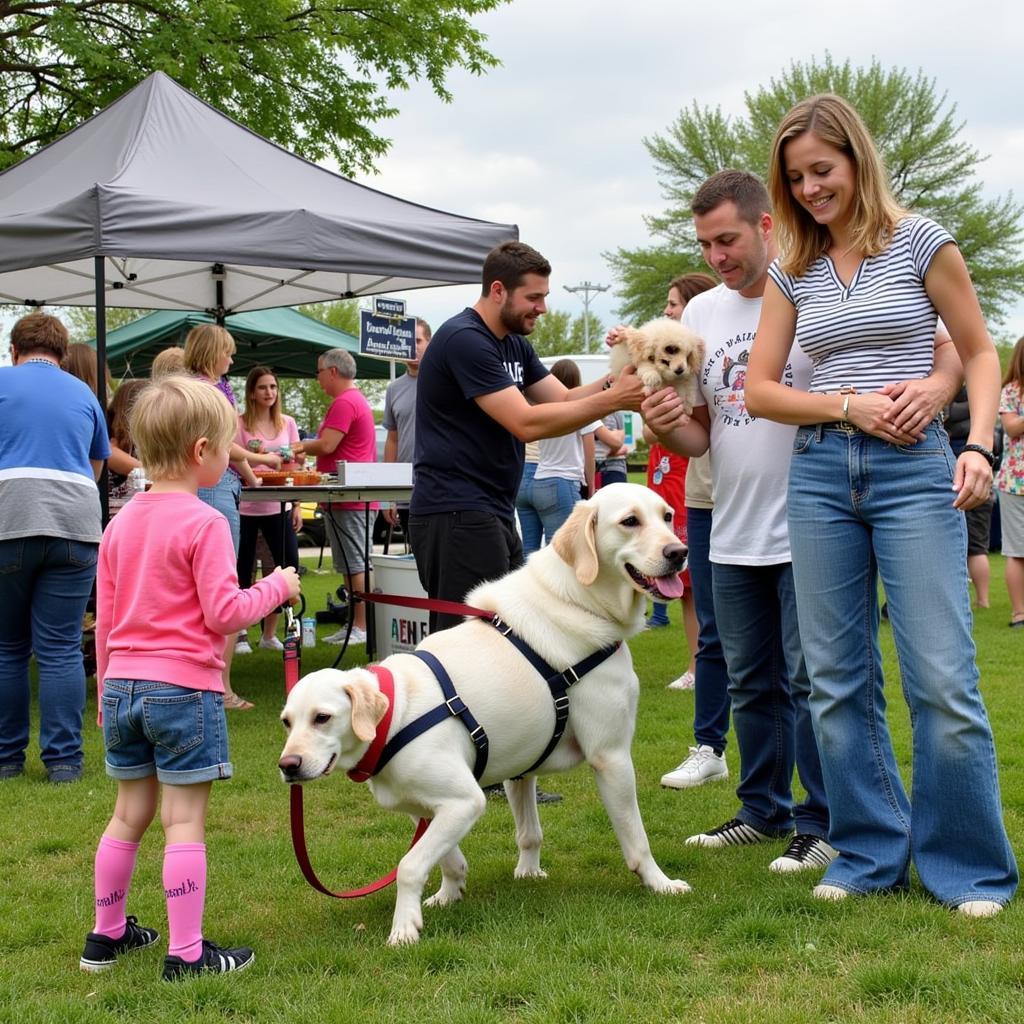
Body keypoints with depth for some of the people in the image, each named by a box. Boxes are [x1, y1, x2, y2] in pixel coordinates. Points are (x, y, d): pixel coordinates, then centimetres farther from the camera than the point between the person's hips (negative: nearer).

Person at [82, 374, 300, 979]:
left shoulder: (121, 523, 9)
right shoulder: (204, 524, -13)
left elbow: (105, 618, 14)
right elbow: (224, 612, -15)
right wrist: (276, 587, 0)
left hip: (123, 685, 7)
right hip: (184, 686, -7)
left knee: (131, 814, 17)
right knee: (186, 821, -1)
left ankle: (107, 935, 27)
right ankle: (187, 953, 2)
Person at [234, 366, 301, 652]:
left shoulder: (288, 424, 9)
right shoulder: (239, 424, -3)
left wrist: (297, 505, 6)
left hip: (278, 507, 4)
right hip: (245, 507, -3)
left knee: (289, 565, -2)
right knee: (243, 569, 2)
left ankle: (269, 633, 12)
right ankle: (239, 633, 16)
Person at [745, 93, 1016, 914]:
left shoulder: (920, 243, 1)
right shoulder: (793, 272, 11)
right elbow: (759, 390, 8)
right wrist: (848, 405, -8)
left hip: (914, 470, -4)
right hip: (821, 474, 4)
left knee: (942, 678, -8)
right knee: (838, 680, 7)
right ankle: (872, 855, 18)